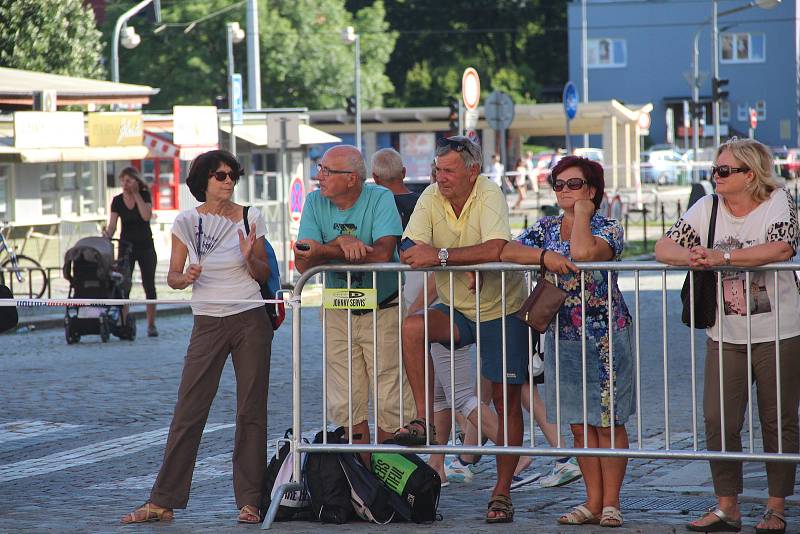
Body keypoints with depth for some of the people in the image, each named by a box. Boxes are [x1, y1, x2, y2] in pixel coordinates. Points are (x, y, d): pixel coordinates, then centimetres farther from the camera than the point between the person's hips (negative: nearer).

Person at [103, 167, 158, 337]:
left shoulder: (144, 195, -6)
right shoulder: (117, 201, -3)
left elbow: (146, 216, -22)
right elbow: (112, 225, -9)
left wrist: (136, 194, -18)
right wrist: (107, 235, -30)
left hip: (145, 246, -1)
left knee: (149, 286, 0)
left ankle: (151, 325, 7)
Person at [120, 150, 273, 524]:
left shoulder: (251, 218, 3)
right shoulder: (186, 222, 2)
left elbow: (264, 275, 7)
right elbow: (172, 277, 5)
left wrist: (249, 257, -13)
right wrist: (185, 277, -17)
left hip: (251, 321, 0)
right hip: (208, 324, 0)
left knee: (251, 411, 0)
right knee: (188, 412, -3)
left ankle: (249, 501, 8)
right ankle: (163, 501, 2)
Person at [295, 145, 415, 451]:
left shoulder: (380, 199, -13)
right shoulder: (315, 202, -2)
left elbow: (382, 253, -28)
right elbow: (303, 263, -10)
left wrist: (324, 250, -22)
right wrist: (341, 244, -26)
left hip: (383, 310, -4)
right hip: (338, 313, 4)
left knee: (390, 402, -4)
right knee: (346, 405, 6)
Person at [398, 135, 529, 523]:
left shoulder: (489, 196, -18)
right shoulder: (431, 198, -6)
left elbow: (494, 249, -34)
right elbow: (409, 254, -15)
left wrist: (440, 255, -34)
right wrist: (464, 265, -26)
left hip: (502, 309, -3)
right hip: (455, 311, 3)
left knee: (506, 399, -2)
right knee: (412, 328, -27)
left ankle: (501, 493, 6)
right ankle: (423, 422, -21)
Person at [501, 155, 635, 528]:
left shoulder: (608, 229, -3)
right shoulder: (545, 228, 11)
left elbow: (583, 252, -25)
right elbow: (507, 251, -4)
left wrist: (582, 214, -10)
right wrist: (544, 255, -20)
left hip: (605, 336, -5)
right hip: (562, 338, 5)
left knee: (607, 422, -2)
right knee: (579, 424, 7)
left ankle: (611, 502, 5)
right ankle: (593, 502, 13)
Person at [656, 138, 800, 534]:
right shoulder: (707, 208, 6)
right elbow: (663, 248, 5)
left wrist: (724, 256, -25)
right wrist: (692, 258, -17)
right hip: (725, 335, 4)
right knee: (718, 421, -1)